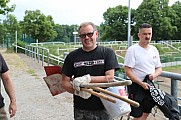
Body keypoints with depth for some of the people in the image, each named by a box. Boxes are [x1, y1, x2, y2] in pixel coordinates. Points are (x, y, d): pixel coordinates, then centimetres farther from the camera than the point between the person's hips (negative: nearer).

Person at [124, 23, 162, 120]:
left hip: (150, 86, 6)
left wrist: (154, 75, -10)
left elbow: (159, 68, 13)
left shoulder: (154, 49, 8)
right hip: (136, 86, -6)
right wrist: (141, 83, -20)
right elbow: (127, 71, -16)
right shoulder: (132, 50, -12)